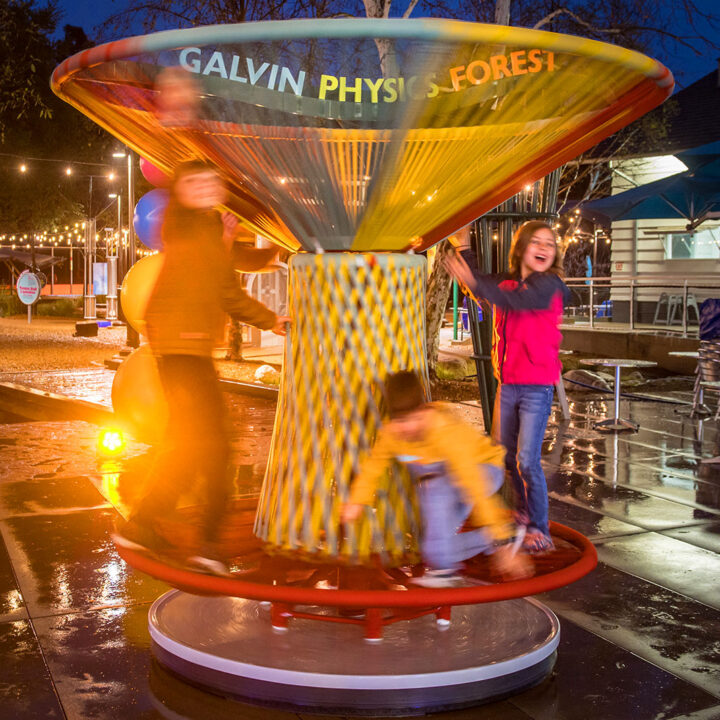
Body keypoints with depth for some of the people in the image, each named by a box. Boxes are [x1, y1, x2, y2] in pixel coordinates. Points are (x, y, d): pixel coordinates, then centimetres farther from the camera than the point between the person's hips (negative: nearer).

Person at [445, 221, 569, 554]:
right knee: (507, 455, 17)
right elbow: (480, 288, 24)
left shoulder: (549, 284, -12)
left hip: (536, 386, -7)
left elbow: (517, 300, -30)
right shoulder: (508, 283, 8)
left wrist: (474, 282, -42)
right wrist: (464, 249, 14)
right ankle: (523, 512, 38)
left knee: (527, 460, -12)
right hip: (508, 384, 7)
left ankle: (540, 531, -1)